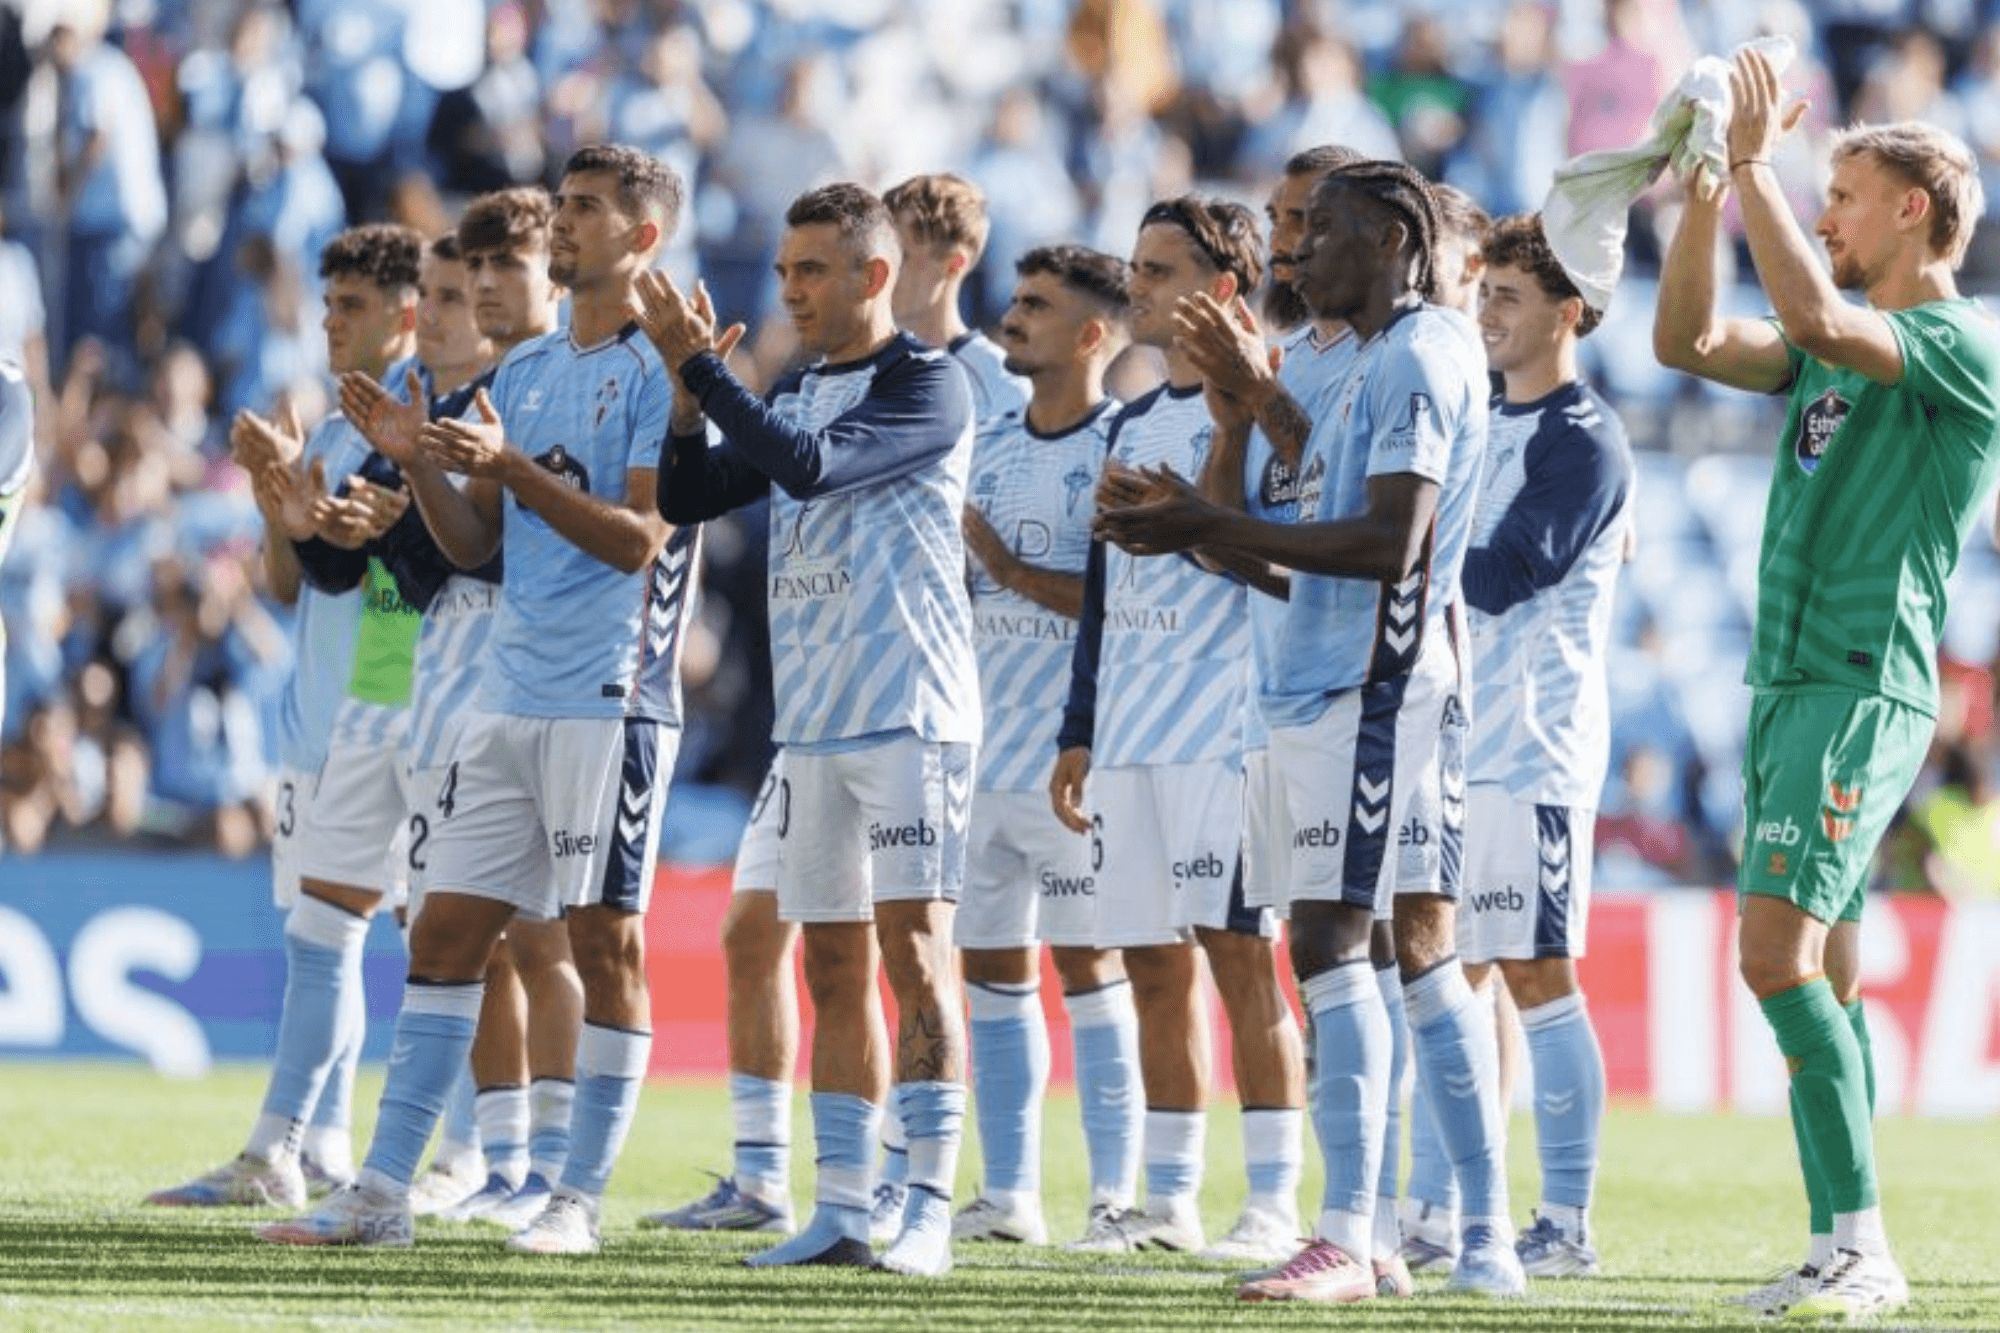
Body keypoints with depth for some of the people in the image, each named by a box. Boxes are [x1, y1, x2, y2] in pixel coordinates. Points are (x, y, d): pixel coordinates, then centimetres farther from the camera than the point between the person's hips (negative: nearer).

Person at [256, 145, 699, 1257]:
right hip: (512, 696, 7)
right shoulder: (526, 371, 17)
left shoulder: (660, 369, -6)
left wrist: (511, 466, -21)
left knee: (606, 937, -2)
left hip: (610, 697, -7)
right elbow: (477, 545, 17)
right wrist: (419, 467, 0)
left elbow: (639, 538, -14)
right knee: (446, 931, 3)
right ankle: (382, 1193, 3)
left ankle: (584, 1198, 3)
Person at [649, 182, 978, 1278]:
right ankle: (841, 1208, 10)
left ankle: (931, 1211, -11)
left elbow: (811, 462, -21)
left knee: (914, 951, -10)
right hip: (812, 721, 8)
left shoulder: (927, 385, -8)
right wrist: (688, 391, -2)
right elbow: (685, 499, 14)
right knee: (834, 967, 8)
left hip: (907, 712, -8)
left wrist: (698, 364, -17)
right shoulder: (797, 394, 17)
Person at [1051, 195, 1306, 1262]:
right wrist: (1079, 733, 20)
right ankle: (1169, 1200, 12)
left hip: (1226, 734, -8)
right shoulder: (1134, 425, 20)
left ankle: (1273, 1200, -7)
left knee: (1237, 953, -8)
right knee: (1154, 965, 8)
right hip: (1131, 737, 8)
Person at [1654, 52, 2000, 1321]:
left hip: (1863, 689, -9)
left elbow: (1813, 315, -25)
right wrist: (1706, 190, 8)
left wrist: (1759, 164, -17)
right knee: (1826, 978, 7)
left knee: (1779, 951, -19)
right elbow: (1690, 340, 17)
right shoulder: (1843, 350, 18)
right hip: (1788, 682, 9)